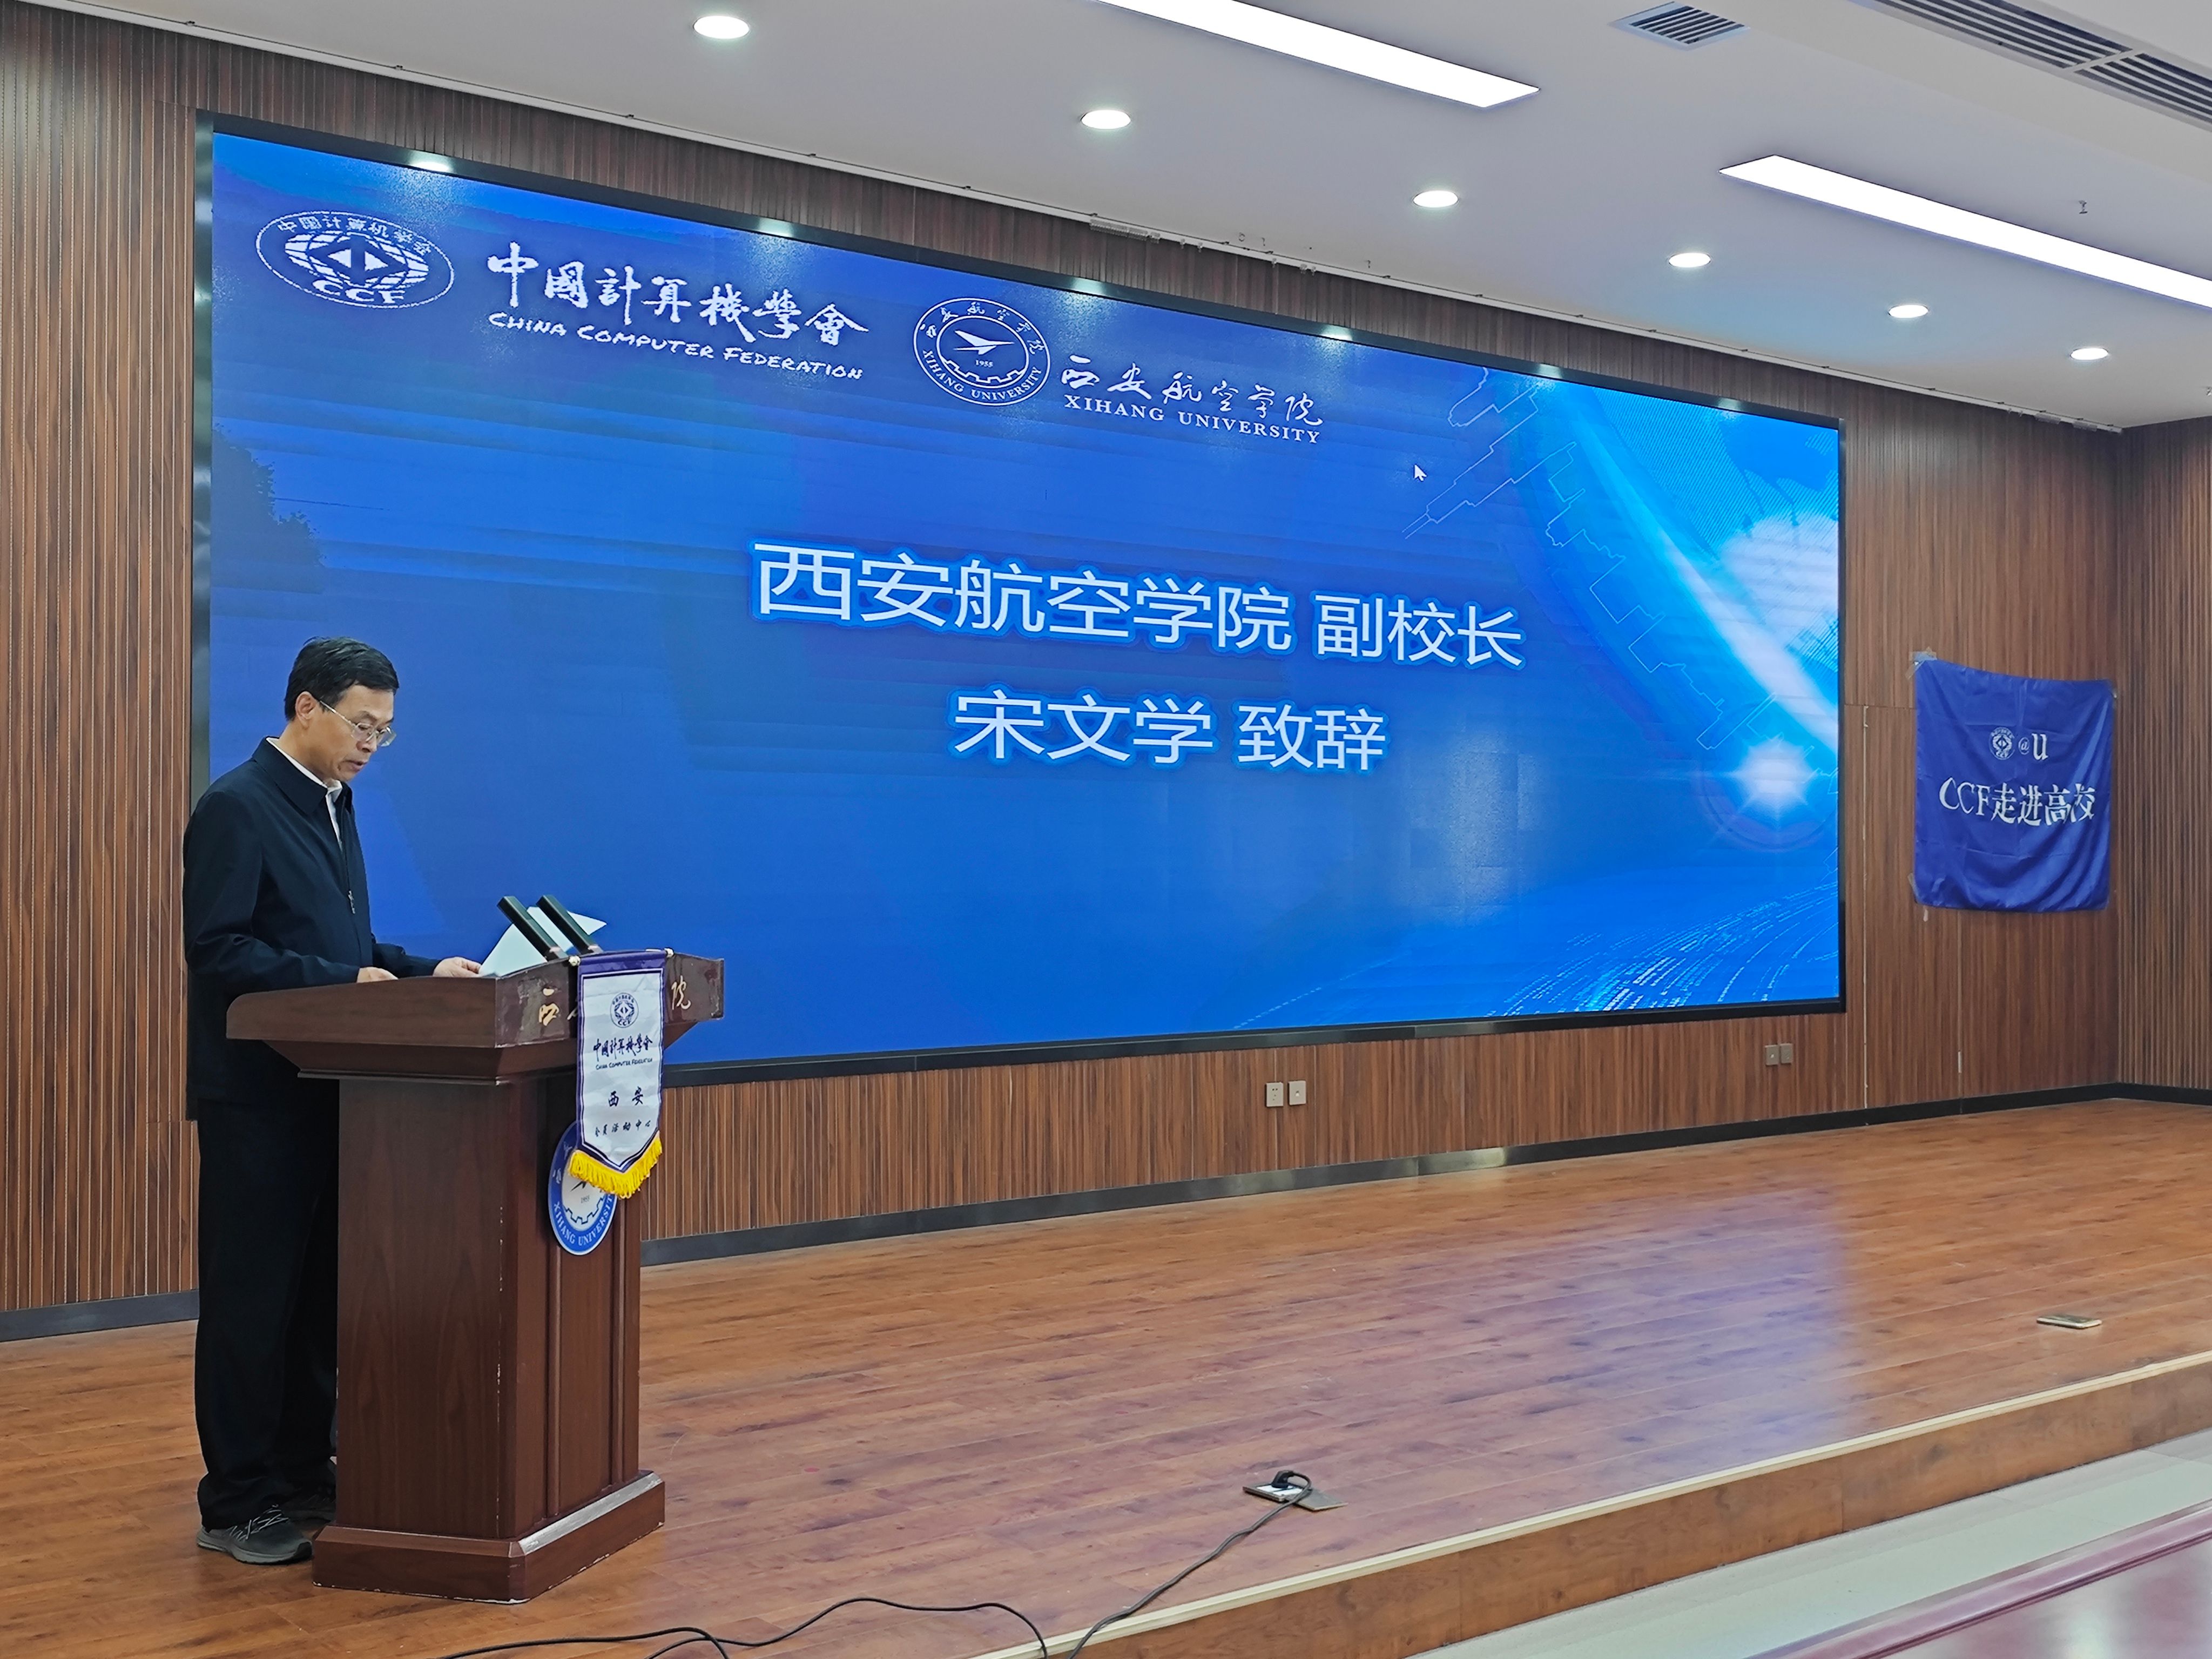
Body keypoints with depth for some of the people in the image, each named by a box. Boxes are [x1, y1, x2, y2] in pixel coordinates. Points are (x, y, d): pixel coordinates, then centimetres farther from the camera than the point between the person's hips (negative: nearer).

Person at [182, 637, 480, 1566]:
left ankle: (305, 1473, 26)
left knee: (322, 1292, 14)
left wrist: (419, 971, 3)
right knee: (251, 1299, 0)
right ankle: (236, 1505, 10)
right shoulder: (236, 807, -13)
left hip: (326, 1088, 8)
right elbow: (216, 949, -20)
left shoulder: (334, 806, 13)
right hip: (257, 1094, -8)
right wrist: (342, 981, -24)